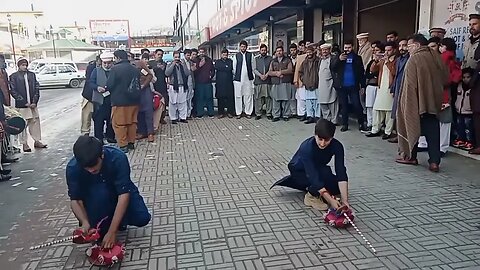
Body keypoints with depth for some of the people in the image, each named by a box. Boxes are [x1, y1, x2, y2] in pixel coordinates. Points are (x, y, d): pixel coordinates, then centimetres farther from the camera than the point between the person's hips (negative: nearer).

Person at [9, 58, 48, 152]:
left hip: (33, 104, 4)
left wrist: (35, 101, -3)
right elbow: (13, 91, -4)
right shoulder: (14, 76, 1)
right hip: (21, 105, -3)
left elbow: (37, 88, 8)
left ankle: (37, 141, 16)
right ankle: (24, 144, 8)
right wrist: (24, 102, -10)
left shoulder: (32, 74, 10)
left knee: (35, 122, 7)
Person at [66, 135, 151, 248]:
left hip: (120, 193, 0)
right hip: (93, 196, 1)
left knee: (143, 218, -23)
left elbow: (123, 195, -35)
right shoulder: (73, 168, -27)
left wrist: (112, 232, -39)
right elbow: (75, 199, -21)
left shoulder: (118, 158, -34)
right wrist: (85, 222, -42)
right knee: (99, 192, -35)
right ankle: (100, 232, -11)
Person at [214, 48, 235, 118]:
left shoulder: (230, 61, 12)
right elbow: (216, 70, -2)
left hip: (229, 82, 0)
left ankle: (230, 112, 7)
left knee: (230, 97, -2)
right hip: (220, 83, 0)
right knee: (220, 98, 2)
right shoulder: (217, 62, 13)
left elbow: (232, 70, 0)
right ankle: (221, 113, 9)